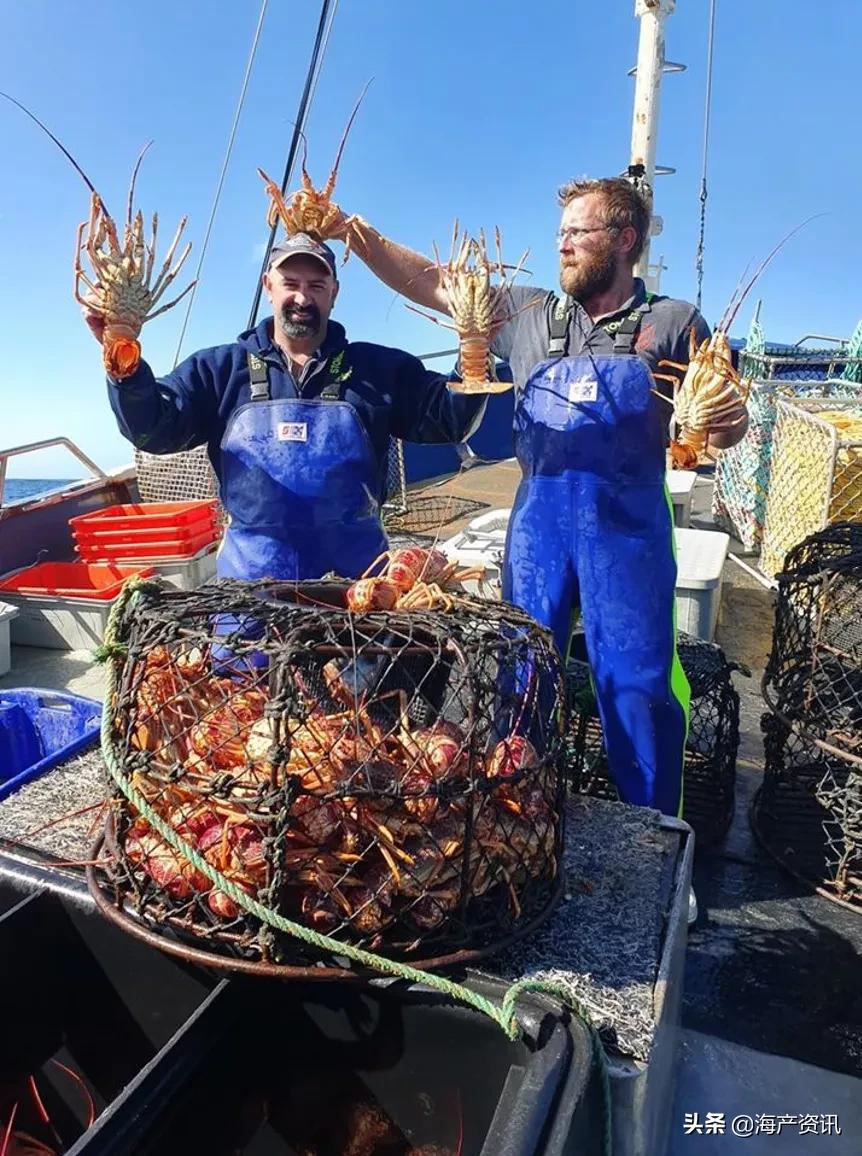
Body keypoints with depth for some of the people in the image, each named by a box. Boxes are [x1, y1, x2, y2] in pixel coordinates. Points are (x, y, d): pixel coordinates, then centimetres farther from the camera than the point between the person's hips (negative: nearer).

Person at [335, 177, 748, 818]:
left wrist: (726, 422, -16)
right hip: (538, 517, 3)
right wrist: (356, 233, 2)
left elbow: (722, 429, 7)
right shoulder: (530, 313, 11)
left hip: (630, 524, -2)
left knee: (637, 682, 2)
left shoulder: (675, 324, 6)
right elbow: (427, 283, 10)